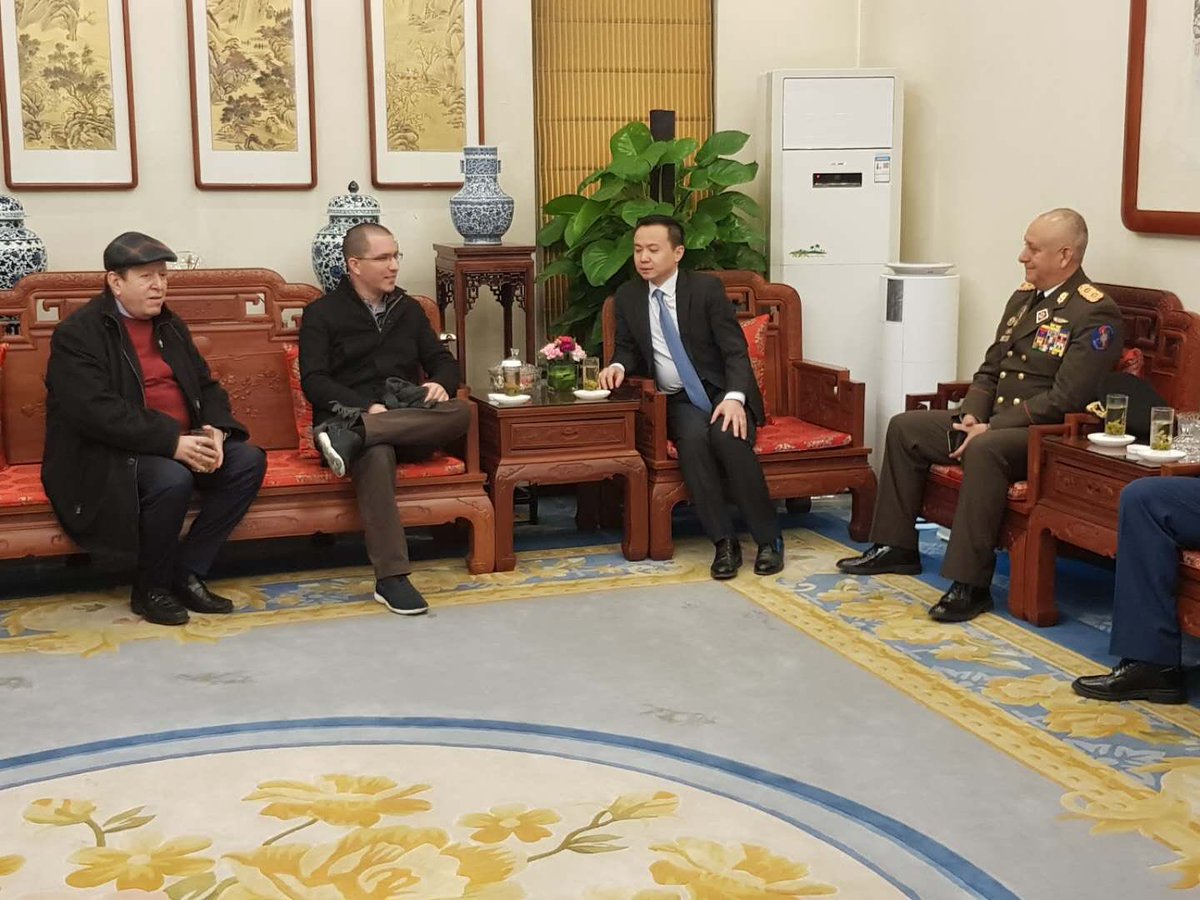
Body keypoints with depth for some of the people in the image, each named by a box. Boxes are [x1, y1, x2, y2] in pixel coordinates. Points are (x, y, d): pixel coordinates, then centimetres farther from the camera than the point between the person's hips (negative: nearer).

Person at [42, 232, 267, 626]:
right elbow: (96, 411, -23)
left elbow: (207, 386, 16)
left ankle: (187, 573, -5)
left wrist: (213, 429, -8)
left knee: (249, 460, -11)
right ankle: (150, 589, -10)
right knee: (172, 479, -35)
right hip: (105, 457, -8)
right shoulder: (77, 334, -10)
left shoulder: (170, 326, 15)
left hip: (180, 445, 8)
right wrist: (172, 442, -27)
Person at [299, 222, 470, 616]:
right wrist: (366, 406, -19)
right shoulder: (322, 314, 7)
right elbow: (313, 382, -3)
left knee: (461, 412, -29)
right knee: (377, 453, -41)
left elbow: (444, 361, 20)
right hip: (349, 415, -4)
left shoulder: (408, 309, 22)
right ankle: (391, 578, -44)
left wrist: (441, 383, -6)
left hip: (411, 423, 4)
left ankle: (352, 435, -39)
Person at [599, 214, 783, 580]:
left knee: (728, 437, -34)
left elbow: (735, 350, -9)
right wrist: (618, 365, -8)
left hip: (722, 392, -2)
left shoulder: (706, 288, -5)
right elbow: (628, 348, 18)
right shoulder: (627, 297, 6)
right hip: (678, 401, 2)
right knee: (693, 437, -33)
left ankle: (769, 539, -21)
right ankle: (724, 542, -28)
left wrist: (734, 397, -27)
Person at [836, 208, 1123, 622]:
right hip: (991, 422, 9)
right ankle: (897, 546, 10)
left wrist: (991, 429, -21)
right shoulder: (1024, 296, 13)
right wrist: (972, 415, -2)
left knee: (984, 451, -37)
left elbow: (1064, 399, -21)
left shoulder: (1096, 314, -13)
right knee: (903, 427, 4)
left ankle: (970, 584, -33)